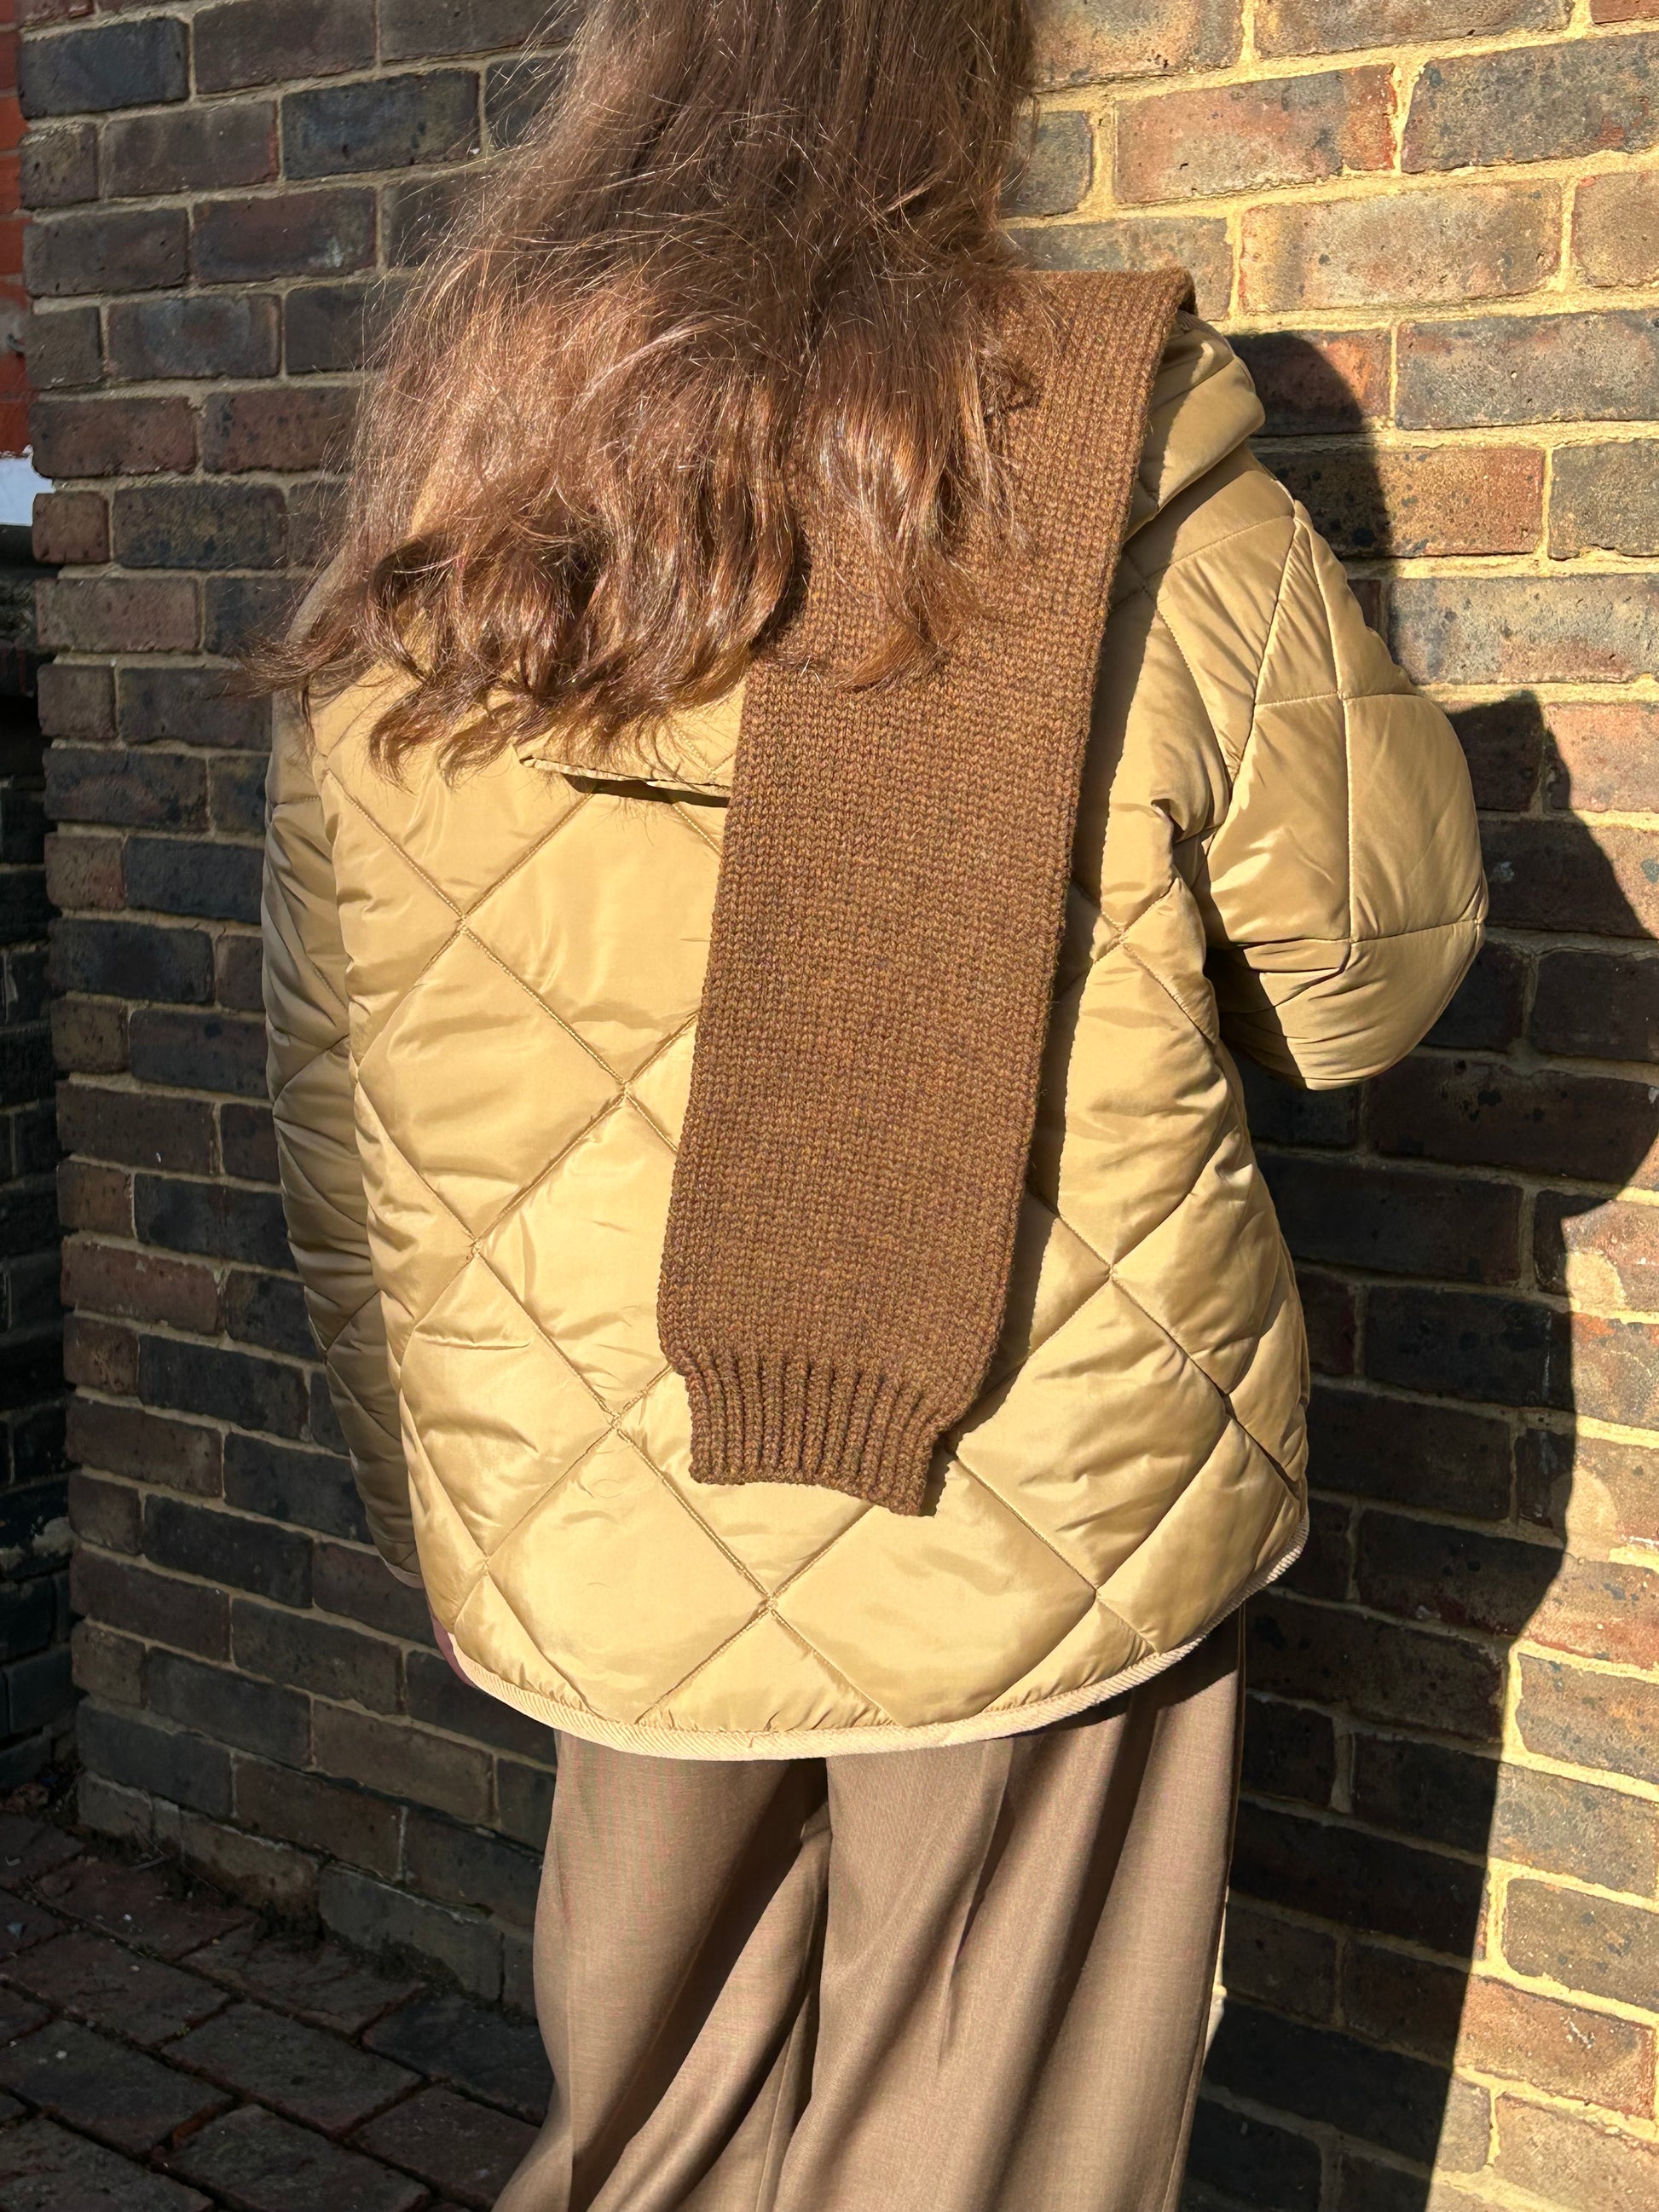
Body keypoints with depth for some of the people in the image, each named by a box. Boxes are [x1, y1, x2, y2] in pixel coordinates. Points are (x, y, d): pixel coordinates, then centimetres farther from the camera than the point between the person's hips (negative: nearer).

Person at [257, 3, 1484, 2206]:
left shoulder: (416, 546, -2)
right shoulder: (1127, 486, -12)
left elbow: (334, 1115, 4)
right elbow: (1377, 952, -1)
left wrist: (428, 1496, 16)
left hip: (581, 1540, 4)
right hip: (1054, 1525, -3)